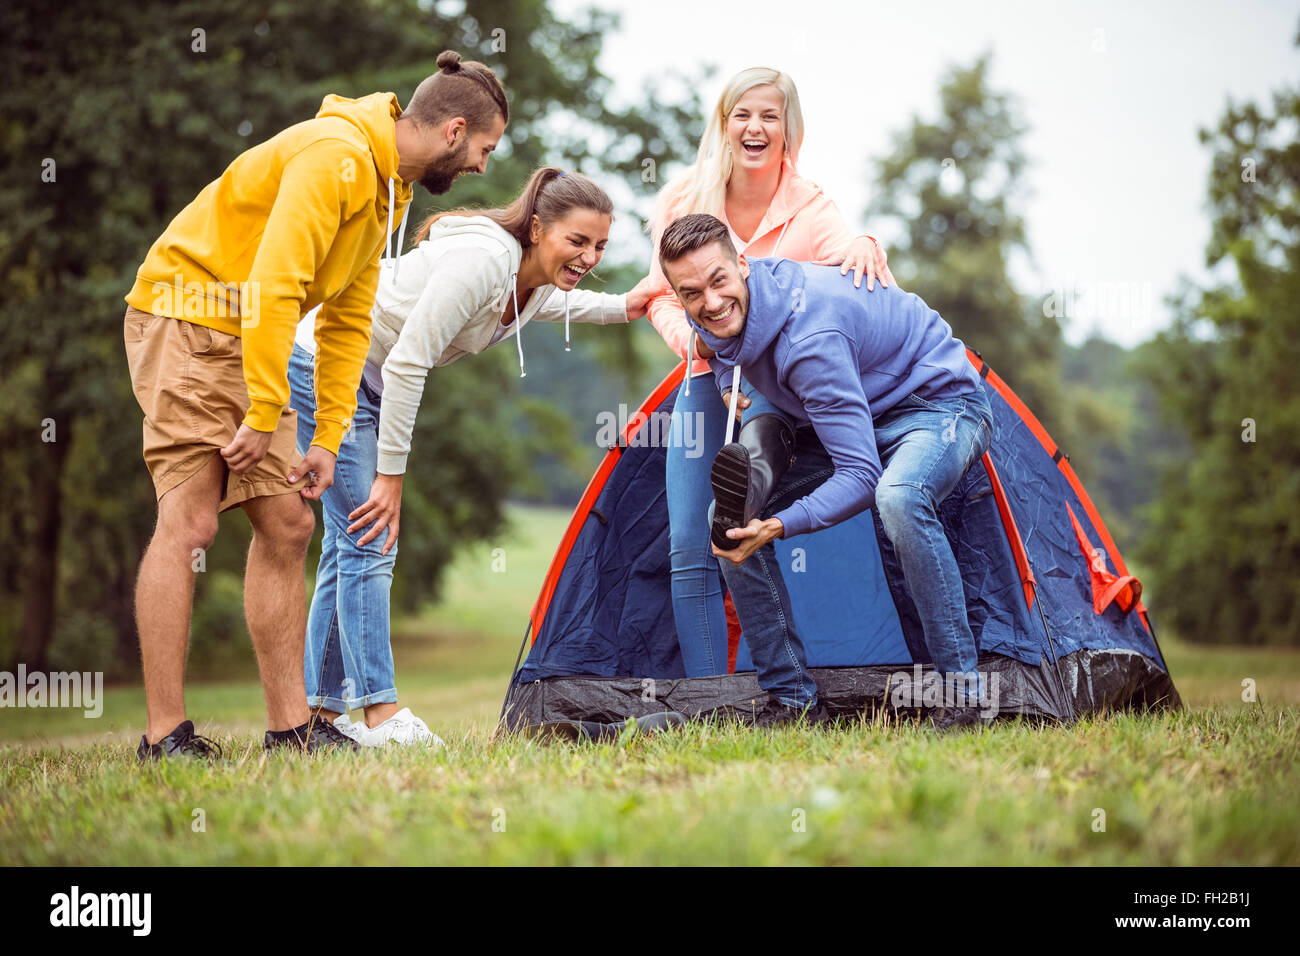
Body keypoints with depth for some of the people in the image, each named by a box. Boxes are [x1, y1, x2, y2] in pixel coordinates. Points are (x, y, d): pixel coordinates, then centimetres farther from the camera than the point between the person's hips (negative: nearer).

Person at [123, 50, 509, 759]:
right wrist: (264, 417, -23)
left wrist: (327, 440, 8)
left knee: (287, 525, 4)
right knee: (190, 521, -14)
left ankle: (289, 727, 7)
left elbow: (347, 322, 15)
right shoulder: (337, 157, -20)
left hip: (250, 340, 10)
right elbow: (273, 287, -26)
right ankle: (165, 738, -14)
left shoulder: (388, 188, 13)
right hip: (186, 320, -10)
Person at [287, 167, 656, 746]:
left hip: (368, 386, 10)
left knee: (352, 542, 10)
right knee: (368, 542, -12)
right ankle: (382, 716, -11)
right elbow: (406, 361, -29)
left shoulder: (537, 284, -2)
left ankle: (320, 712, 15)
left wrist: (622, 308, 13)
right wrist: (390, 474, -25)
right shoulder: (481, 260, -30)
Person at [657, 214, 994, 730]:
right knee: (730, 516, -6)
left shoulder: (810, 338, -36)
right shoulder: (728, 317, -11)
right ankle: (793, 700, 2)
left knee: (897, 498, -42)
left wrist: (778, 526, -45)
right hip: (858, 418, 9)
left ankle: (963, 690, -28)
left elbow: (861, 476, -36)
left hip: (939, 403, -8)